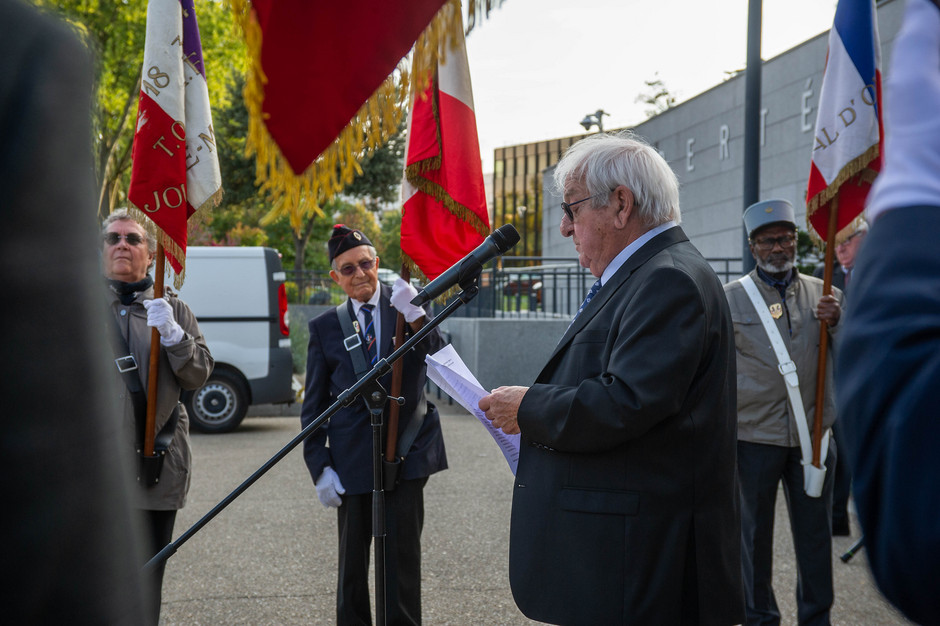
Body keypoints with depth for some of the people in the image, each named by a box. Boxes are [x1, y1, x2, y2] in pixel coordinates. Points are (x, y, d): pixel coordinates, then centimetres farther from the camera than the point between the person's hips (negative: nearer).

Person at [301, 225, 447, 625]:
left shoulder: (407, 307, 4)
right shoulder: (325, 327, 5)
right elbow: (313, 406, 6)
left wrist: (416, 318, -25)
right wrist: (319, 468, -3)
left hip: (406, 450, -1)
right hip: (353, 457, 1)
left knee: (403, 555, 0)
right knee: (353, 560, 10)